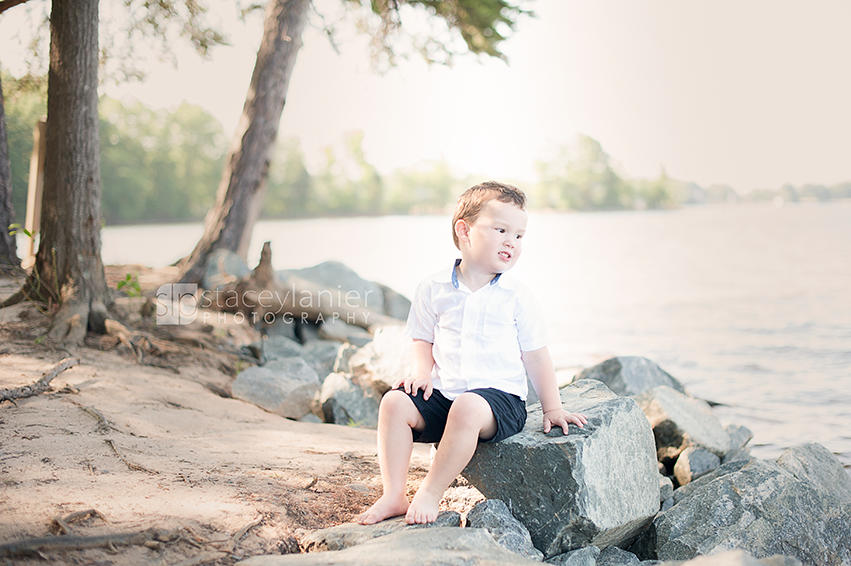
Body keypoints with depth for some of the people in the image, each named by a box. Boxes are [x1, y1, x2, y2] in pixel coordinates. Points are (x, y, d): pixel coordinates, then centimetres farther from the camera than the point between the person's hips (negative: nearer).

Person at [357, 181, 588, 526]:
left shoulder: (515, 297, 4)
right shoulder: (433, 290, 6)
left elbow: (535, 356, 8)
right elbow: (423, 341, 16)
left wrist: (552, 408, 6)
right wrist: (421, 372, -5)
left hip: (500, 393, -3)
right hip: (444, 392, 3)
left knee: (467, 408, -35)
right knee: (394, 401, -20)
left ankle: (430, 494, -24)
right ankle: (393, 495, -15)